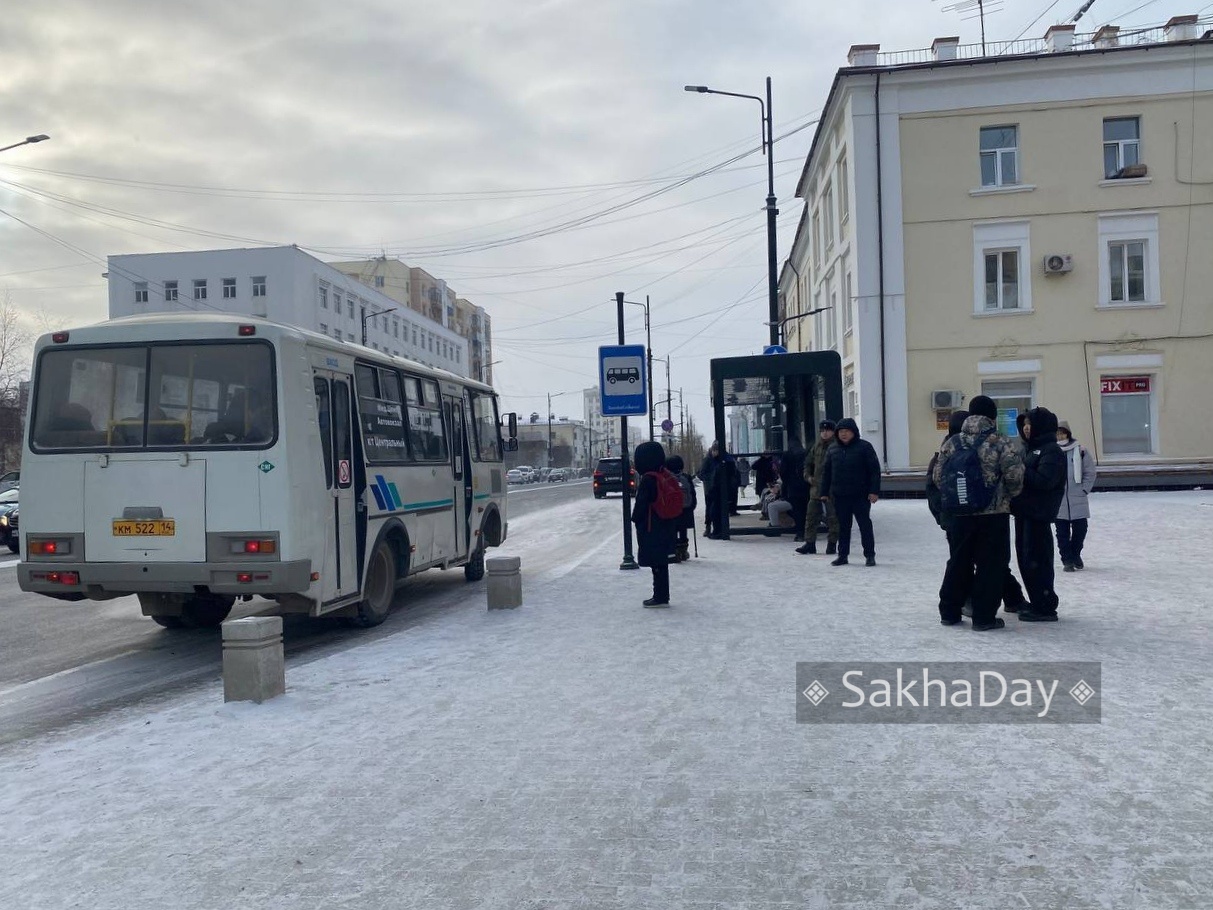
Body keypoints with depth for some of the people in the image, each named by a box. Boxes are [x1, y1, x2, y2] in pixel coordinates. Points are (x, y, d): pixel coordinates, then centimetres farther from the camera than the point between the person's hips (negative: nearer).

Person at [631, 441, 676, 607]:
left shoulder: (647, 479, -18)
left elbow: (641, 503, -17)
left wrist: (635, 519, -3)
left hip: (651, 528, -9)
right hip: (664, 526, 9)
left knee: (656, 563, -4)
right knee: (661, 562, 15)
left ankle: (660, 597, 0)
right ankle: (662, 596, 22)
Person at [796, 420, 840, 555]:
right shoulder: (817, 446, 12)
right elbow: (808, 462, 22)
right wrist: (808, 476, 8)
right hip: (816, 488, 6)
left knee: (833, 518, 2)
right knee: (811, 516, 8)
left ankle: (832, 544, 11)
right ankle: (810, 543, 14)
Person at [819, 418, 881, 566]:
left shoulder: (864, 447, -2)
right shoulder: (833, 449, 10)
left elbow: (874, 470, -5)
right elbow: (826, 472, 14)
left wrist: (874, 491, -12)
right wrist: (824, 493, 9)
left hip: (861, 495, -4)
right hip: (839, 496, 4)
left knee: (865, 525, 1)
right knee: (843, 526, 9)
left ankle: (870, 555, 8)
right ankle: (842, 555, 17)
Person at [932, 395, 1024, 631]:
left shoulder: (952, 442, 3)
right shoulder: (1000, 442, -8)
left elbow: (938, 476, 4)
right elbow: (1015, 475, -13)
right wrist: (1008, 495, 6)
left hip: (960, 513, 4)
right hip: (994, 513, -4)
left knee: (959, 562, 15)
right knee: (991, 565, 4)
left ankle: (949, 612, 21)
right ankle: (984, 617, 5)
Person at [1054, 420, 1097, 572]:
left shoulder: (1080, 451, 0)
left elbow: (1090, 472, 5)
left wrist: (1085, 489, -1)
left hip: (1078, 500, 1)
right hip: (1058, 501, -1)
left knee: (1080, 529, 6)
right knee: (1062, 533, 3)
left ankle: (1075, 555, 29)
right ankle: (1067, 560, 13)